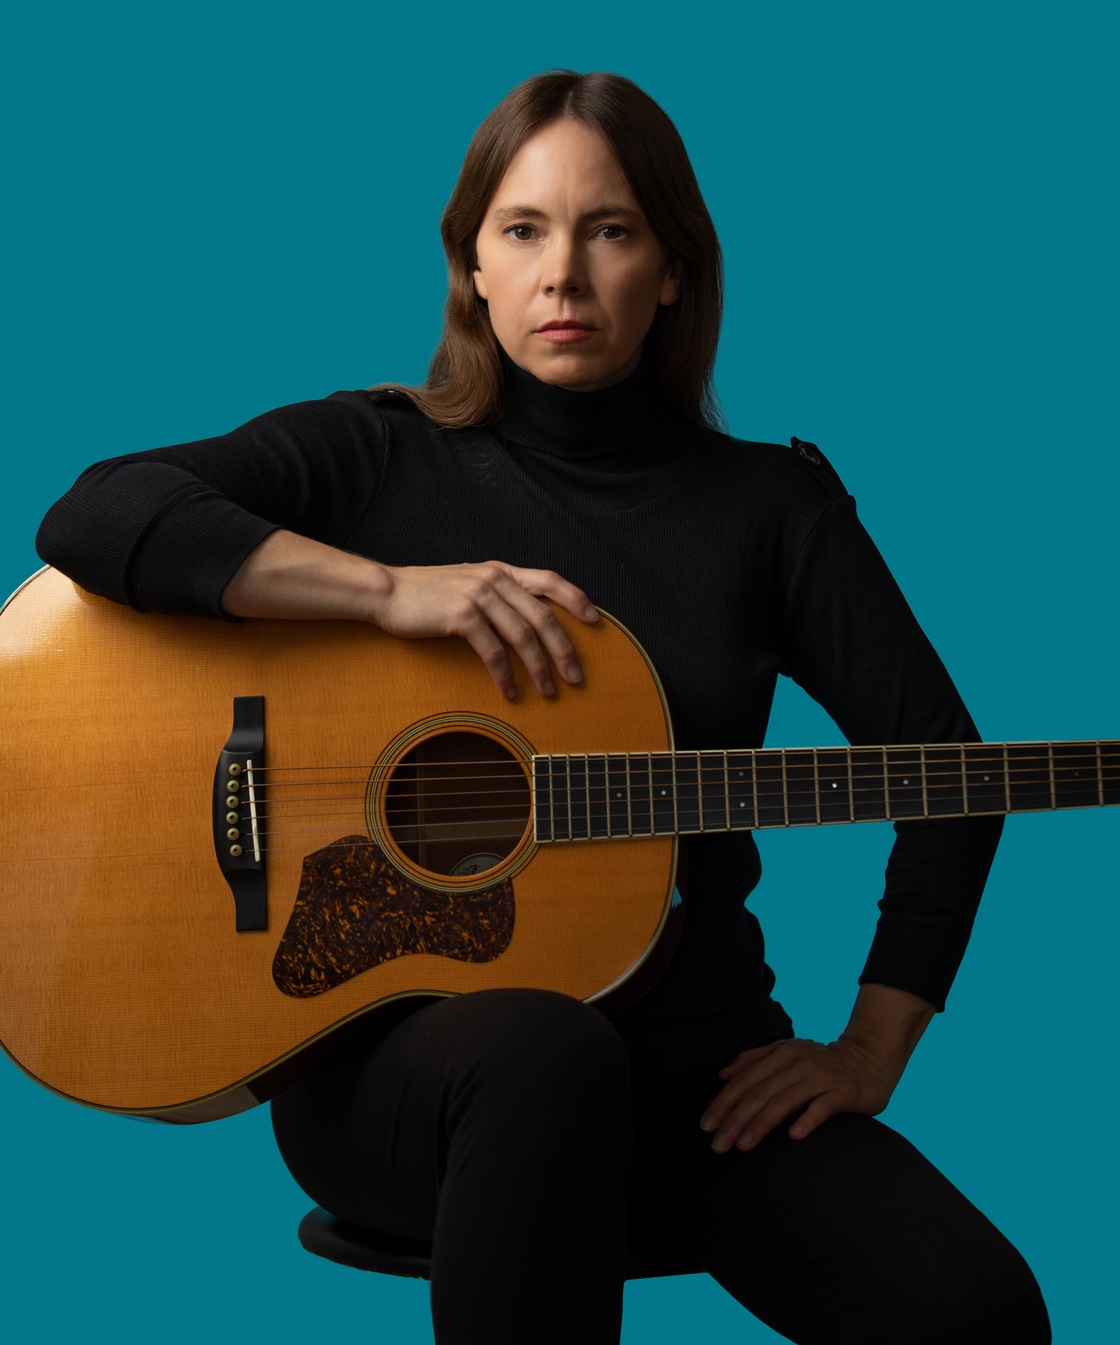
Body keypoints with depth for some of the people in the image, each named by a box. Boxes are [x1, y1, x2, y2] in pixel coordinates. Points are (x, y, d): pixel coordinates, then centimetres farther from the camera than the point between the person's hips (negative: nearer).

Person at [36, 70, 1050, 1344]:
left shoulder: (768, 504, 8)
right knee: (540, 1048, -39)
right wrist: (392, 587, -19)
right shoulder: (373, 455, 5)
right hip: (390, 1042, -2)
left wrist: (870, 1051, -1)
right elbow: (95, 518, -11)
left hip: (693, 1069, 2)